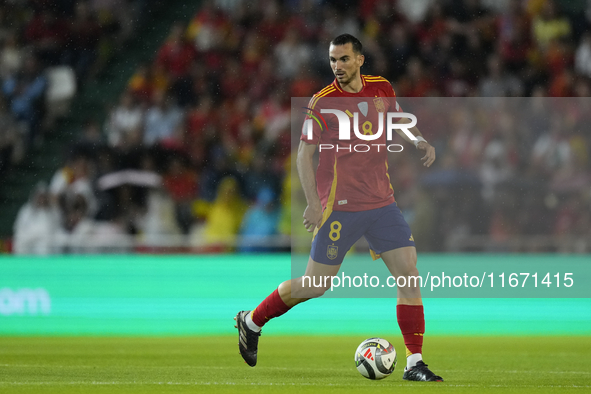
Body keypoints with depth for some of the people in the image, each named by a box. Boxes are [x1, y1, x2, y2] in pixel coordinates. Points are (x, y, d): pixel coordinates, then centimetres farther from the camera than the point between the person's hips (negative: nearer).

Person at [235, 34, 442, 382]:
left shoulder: (382, 89, 5)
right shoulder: (323, 101, -8)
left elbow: (399, 120, 26)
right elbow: (305, 153, -4)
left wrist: (420, 141, 5)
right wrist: (313, 202, -14)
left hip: (382, 203, 4)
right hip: (340, 207, -4)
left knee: (409, 274, -7)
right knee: (316, 285, -1)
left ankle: (415, 364, -3)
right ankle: (251, 321, 22)